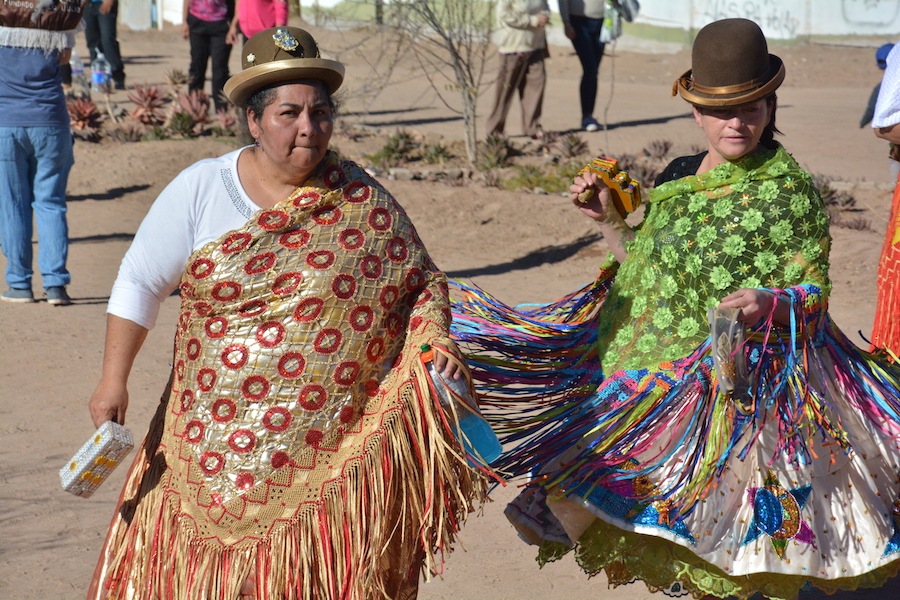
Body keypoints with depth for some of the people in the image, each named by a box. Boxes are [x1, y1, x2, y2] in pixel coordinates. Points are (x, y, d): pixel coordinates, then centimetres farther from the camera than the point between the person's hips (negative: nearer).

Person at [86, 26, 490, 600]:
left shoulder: (362, 202, 1)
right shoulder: (200, 191, 0)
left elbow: (421, 282, 8)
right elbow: (140, 283, 5)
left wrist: (434, 340, -12)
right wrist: (114, 380, 2)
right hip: (217, 439, 0)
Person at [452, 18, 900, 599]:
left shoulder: (788, 191, -12)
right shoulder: (678, 178, 10)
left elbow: (815, 290, -11)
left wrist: (770, 303, -31)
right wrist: (610, 219, 5)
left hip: (736, 378, -7)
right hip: (654, 370, 7)